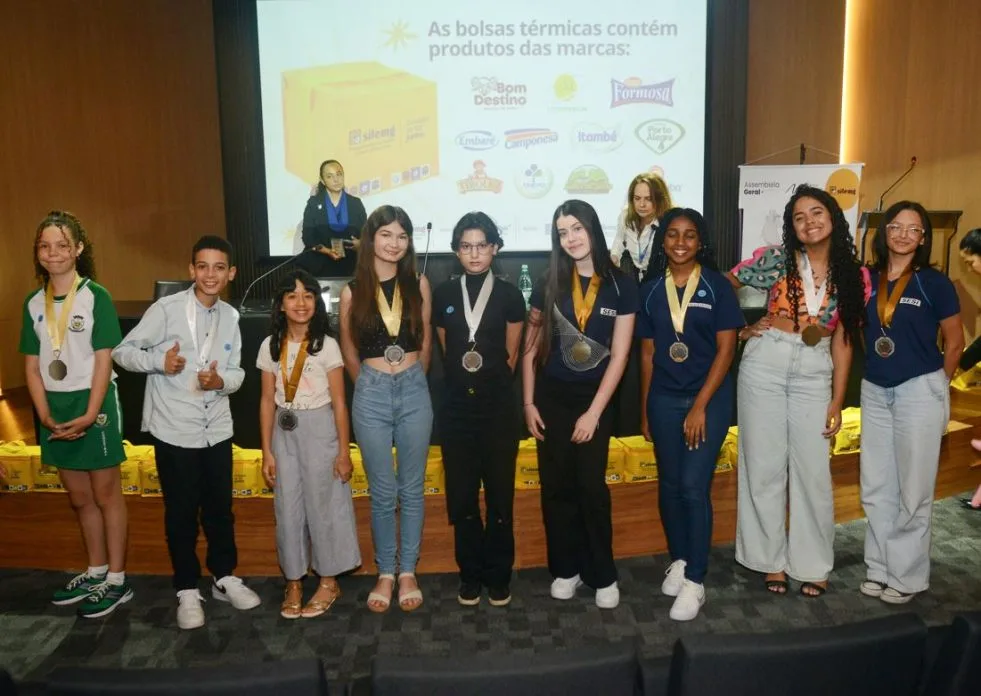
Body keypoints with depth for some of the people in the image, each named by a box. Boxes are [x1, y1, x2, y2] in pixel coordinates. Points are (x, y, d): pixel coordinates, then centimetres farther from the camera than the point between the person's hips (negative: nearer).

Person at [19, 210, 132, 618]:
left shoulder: (96, 296, -10)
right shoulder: (34, 303, 6)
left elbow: (104, 361, -13)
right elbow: (32, 366, 5)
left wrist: (89, 416, -17)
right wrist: (45, 415, -6)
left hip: (93, 405, -5)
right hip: (55, 410, 6)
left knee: (105, 494, 5)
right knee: (79, 498, 16)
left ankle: (116, 581, 16)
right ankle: (96, 572, 31)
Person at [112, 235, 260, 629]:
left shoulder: (230, 317, 4)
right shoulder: (166, 309, -10)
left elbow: (236, 371, 7)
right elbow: (123, 351, -5)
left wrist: (221, 381, -16)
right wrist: (159, 362, -23)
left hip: (217, 430, 4)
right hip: (174, 430, -4)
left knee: (220, 508, 15)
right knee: (181, 513, 8)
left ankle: (224, 578, 33)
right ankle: (187, 590, 24)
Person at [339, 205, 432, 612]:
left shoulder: (419, 285, 0)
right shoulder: (352, 292, -2)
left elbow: (425, 341, 9)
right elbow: (348, 350, 9)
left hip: (414, 393, 1)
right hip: (372, 395, -1)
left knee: (411, 489, 10)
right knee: (382, 492, 9)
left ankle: (408, 572, 24)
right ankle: (385, 573, 24)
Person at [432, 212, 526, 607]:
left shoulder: (509, 296, -1)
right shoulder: (443, 295, 5)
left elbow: (511, 356, 4)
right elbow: (446, 352, 11)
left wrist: (489, 380, 8)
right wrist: (464, 380, 8)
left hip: (497, 405, -2)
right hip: (457, 405, 2)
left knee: (499, 491, 5)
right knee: (461, 493, 7)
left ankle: (498, 575, 20)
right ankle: (471, 574, 22)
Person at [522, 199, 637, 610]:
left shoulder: (620, 286, -5)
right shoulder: (549, 283, 0)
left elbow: (619, 354, -7)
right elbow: (531, 347, 4)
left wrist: (594, 412, -10)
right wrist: (528, 402, -1)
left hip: (594, 398, -2)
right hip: (551, 397, 2)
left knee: (591, 487, 2)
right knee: (557, 487, 8)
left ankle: (603, 575, 18)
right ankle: (566, 568, 23)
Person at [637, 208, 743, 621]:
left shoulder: (717, 286, -4)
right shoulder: (651, 290, 5)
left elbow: (726, 349, -7)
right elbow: (647, 353, 8)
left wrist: (700, 406, -12)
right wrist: (645, 409, 8)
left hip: (709, 398, -3)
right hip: (664, 400, 3)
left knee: (694, 486, -6)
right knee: (669, 485, 10)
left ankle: (695, 581, 6)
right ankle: (679, 560, 30)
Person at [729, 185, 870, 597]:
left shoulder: (854, 276, 3)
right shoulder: (776, 258, -3)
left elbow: (842, 341, 4)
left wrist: (837, 401, 2)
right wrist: (741, 331, 0)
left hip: (815, 373, 1)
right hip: (765, 364, -1)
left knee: (813, 470, 6)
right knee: (764, 465, 6)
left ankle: (812, 563, 24)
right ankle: (771, 558, 22)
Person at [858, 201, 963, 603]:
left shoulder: (934, 283, -7)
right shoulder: (867, 279, 3)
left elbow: (955, 343, 1)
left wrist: (935, 386, 5)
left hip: (919, 392, -4)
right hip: (874, 392, 4)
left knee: (913, 490, 5)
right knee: (876, 487, 11)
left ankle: (908, 577, 19)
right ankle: (880, 568, 25)